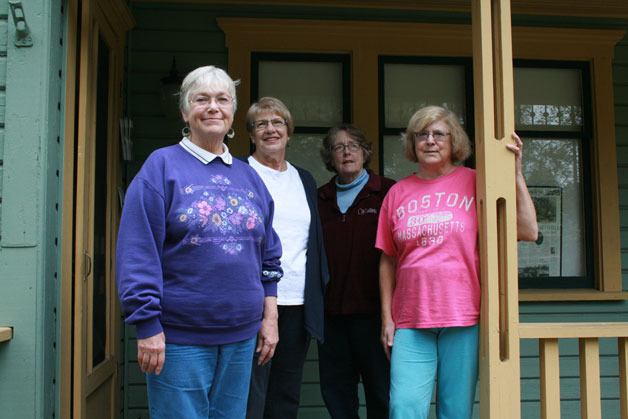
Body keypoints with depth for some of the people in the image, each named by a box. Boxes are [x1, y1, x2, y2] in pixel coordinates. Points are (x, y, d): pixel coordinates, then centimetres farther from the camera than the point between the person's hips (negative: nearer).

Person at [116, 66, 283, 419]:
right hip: (179, 337, -5)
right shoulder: (163, 166, -4)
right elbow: (138, 254, -11)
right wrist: (149, 327, -14)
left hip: (241, 336, 5)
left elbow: (268, 257, 15)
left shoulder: (249, 176, 12)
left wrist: (270, 317, 10)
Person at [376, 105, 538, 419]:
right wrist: (387, 319, 8)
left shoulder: (474, 183, 3)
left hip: (463, 319, -1)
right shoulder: (398, 193, 9)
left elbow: (528, 232, -2)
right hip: (411, 321, 2)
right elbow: (388, 261, 12)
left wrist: (516, 175, -7)